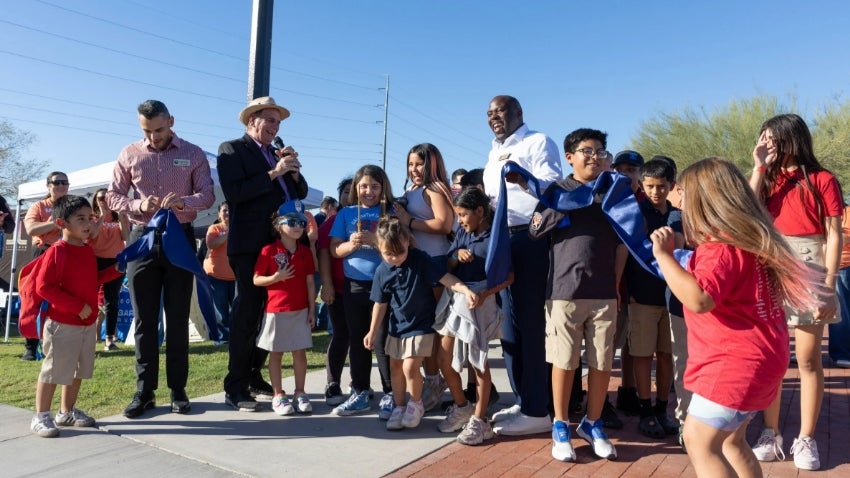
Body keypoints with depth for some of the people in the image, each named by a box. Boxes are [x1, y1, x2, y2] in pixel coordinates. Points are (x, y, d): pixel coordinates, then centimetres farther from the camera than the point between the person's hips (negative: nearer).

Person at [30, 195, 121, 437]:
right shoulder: (56, 251, -16)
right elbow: (43, 286, -19)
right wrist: (77, 306, -21)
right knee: (53, 371, 2)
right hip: (62, 325, -8)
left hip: (88, 324, 8)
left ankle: (67, 411, 32)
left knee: (78, 370, 17)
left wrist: (114, 271, 3)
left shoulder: (88, 250, 8)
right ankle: (40, 416, 17)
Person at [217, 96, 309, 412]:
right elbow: (233, 193, -16)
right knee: (246, 316, -4)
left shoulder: (277, 153, 20)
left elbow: (301, 193, 17)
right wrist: (273, 173, -16)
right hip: (250, 247, -7)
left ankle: (254, 378, 22)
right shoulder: (232, 149, -1)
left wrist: (292, 168, -1)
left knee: (269, 315, 10)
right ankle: (235, 388, 5)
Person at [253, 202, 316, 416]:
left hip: (300, 310, 3)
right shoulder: (269, 251, -7)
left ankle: (300, 393, 18)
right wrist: (276, 277, -22)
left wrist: (312, 309, 3)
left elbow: (310, 282, 5)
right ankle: (279, 395, 17)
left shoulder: (305, 251, 4)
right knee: (275, 353, 7)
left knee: (300, 351, 7)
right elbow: (256, 280, -5)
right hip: (276, 310, -3)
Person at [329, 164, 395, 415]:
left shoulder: (390, 212, 1)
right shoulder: (346, 213, 8)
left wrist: (375, 241, -20)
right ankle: (360, 393, 21)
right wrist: (351, 245, -15)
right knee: (357, 341, 10)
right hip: (354, 286, 3)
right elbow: (335, 249, 5)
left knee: (383, 342, 1)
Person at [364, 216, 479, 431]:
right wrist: (373, 332, 6)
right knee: (395, 367, 11)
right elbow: (380, 303, 3)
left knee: (410, 366, -12)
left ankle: (416, 404, 15)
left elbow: (445, 278, -19)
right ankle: (400, 407, 30)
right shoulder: (382, 271, -6)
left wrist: (466, 291, -35)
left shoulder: (420, 260, -16)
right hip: (397, 325, 5)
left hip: (421, 325, -4)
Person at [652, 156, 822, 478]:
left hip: (735, 361, -10)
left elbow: (699, 299, -35)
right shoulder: (748, 239, 11)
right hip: (753, 357, 10)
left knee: (700, 442, -7)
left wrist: (664, 256, -26)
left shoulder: (721, 248, -20)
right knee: (731, 440, 20)